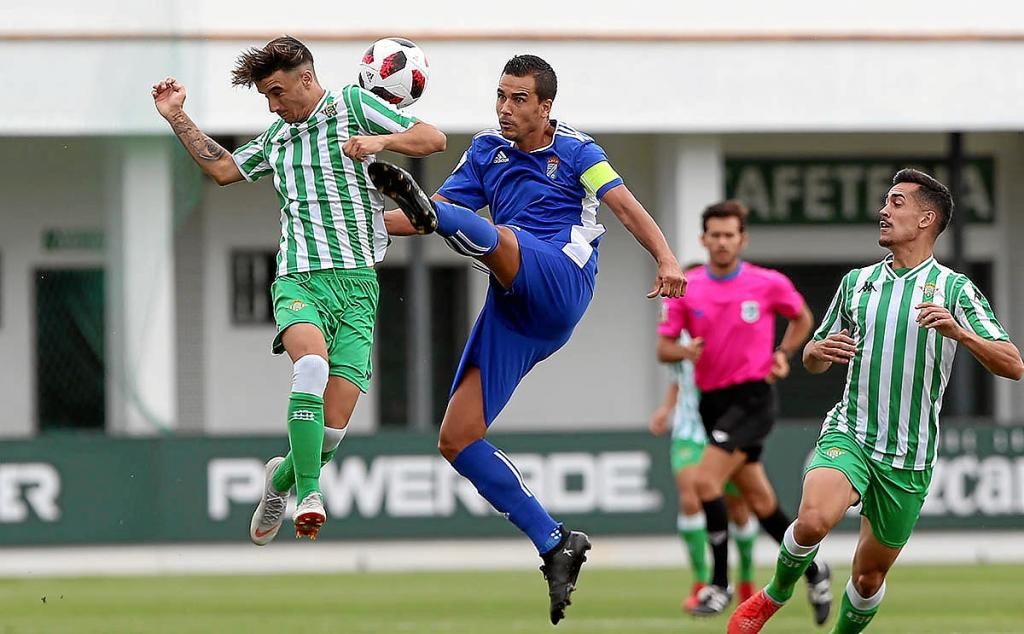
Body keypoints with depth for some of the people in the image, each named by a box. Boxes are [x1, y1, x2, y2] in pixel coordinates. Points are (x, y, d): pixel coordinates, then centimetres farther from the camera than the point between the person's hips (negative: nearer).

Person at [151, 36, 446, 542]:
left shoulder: (353, 105, 6)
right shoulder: (277, 137, 21)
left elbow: (433, 139, 1)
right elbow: (222, 169, 34)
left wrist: (380, 140, -16)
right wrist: (178, 119, 27)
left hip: (357, 280, -2)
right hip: (298, 279, 2)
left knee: (334, 426, -6)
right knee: (312, 362, -33)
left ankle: (282, 477, 26)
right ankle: (308, 492, -32)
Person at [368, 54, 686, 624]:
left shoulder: (574, 151, 5)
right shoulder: (486, 151, 19)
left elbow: (626, 206, -7)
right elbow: (440, 213, 19)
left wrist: (667, 260, -24)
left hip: (560, 283, -6)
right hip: (512, 311, 6)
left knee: (497, 236, -35)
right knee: (458, 439, -4)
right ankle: (556, 544, -2)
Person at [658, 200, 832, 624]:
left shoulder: (769, 284, -4)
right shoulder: (686, 290, 2)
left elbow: (802, 318, 15)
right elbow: (664, 348, 3)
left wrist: (782, 354, 1)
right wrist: (686, 351, -18)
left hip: (752, 396, -5)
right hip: (712, 399, 5)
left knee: (706, 480, -20)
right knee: (758, 499, 10)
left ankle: (720, 584, -11)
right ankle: (813, 570, 30)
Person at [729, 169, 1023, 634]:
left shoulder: (954, 289, -2)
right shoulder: (857, 282, 9)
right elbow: (813, 361, 20)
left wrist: (959, 332, -26)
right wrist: (818, 351, -5)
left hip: (909, 460, -1)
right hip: (849, 434, 1)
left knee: (870, 576, 7)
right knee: (815, 519, -29)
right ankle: (775, 595, -3)